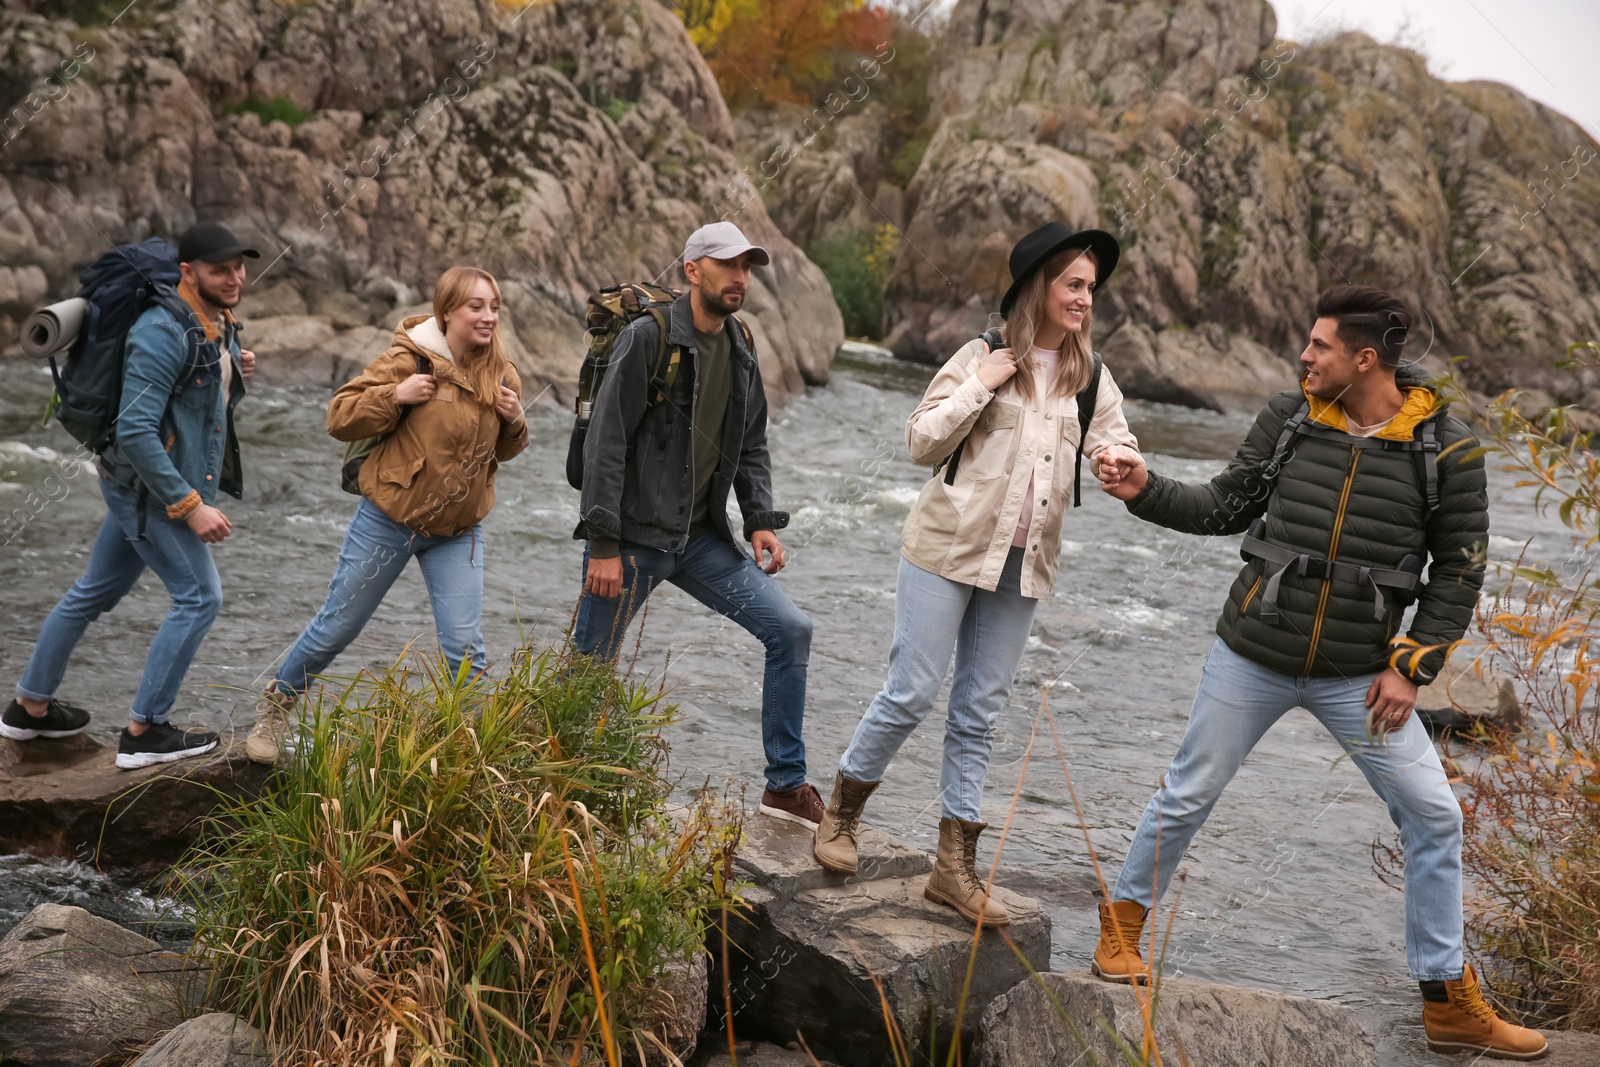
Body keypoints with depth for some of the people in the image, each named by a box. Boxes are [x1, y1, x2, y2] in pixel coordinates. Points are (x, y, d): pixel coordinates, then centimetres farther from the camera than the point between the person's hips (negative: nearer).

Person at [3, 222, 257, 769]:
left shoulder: (218, 328, 8)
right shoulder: (162, 332, -22)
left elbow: (212, 409, 19)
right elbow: (136, 430, -27)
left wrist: (236, 377, -2)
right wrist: (191, 506, -26)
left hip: (137, 489, 10)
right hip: (150, 487, -10)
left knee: (95, 592, 18)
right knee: (198, 598, -6)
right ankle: (144, 733, 1)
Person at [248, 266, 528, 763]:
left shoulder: (502, 374, 1)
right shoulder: (410, 360, -14)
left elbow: (505, 449, 15)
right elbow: (339, 417, -12)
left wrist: (515, 422, -7)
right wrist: (394, 396, -26)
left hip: (457, 531, 3)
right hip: (389, 519, -3)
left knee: (465, 648, -3)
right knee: (338, 626, 10)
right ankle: (277, 704, 34)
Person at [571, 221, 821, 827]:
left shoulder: (741, 350, 10)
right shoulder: (648, 337, -11)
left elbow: (751, 447, 17)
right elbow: (606, 442, -15)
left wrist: (761, 520, 2)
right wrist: (603, 544, -19)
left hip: (702, 539, 6)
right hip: (632, 538, -6)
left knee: (791, 630, -3)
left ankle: (786, 786, 6)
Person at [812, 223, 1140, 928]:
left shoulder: (1090, 378, 8)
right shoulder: (983, 356, -4)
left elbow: (1117, 442, -3)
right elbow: (921, 441, -6)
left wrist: (1118, 458, -25)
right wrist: (981, 386, -15)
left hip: (1024, 563, 4)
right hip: (950, 549, -4)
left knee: (979, 712, 7)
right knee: (911, 692, -4)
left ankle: (954, 867, 12)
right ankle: (842, 812, 19)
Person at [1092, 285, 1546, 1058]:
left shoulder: (1445, 450, -8)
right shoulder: (1288, 420, -4)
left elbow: (1458, 572, -3)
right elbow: (1225, 508, 7)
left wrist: (1411, 666, -8)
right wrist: (1146, 492, -7)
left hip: (1359, 673, 0)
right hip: (1253, 658, 1)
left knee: (1433, 816, -2)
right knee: (1189, 793, 8)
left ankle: (1450, 1004, 10)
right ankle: (1122, 923, 31)